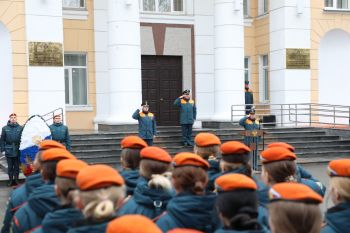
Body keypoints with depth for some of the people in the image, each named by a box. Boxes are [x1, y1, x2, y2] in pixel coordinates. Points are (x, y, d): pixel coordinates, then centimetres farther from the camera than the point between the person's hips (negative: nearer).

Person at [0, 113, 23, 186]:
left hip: (18, 151, 0)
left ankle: (16, 179, 18)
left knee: (17, 166, 8)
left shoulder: (20, 128, -1)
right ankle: (10, 180, 17)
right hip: (8, 151, 1)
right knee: (10, 166, 8)